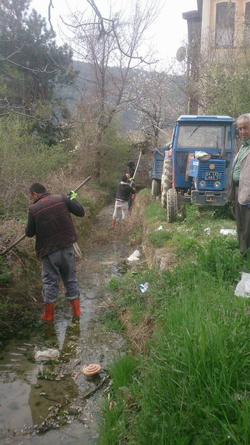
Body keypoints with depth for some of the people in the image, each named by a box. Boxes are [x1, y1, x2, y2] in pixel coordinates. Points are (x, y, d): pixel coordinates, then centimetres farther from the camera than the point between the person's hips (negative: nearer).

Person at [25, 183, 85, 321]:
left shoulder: (34, 209, -7)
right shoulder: (61, 198, -2)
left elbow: (30, 233, -1)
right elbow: (80, 212, 0)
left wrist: (28, 227, 21)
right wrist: (73, 199, 16)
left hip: (49, 251, -2)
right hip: (67, 248, 2)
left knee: (50, 282, 11)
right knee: (71, 279, 15)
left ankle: (49, 315, 20)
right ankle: (76, 310, 25)